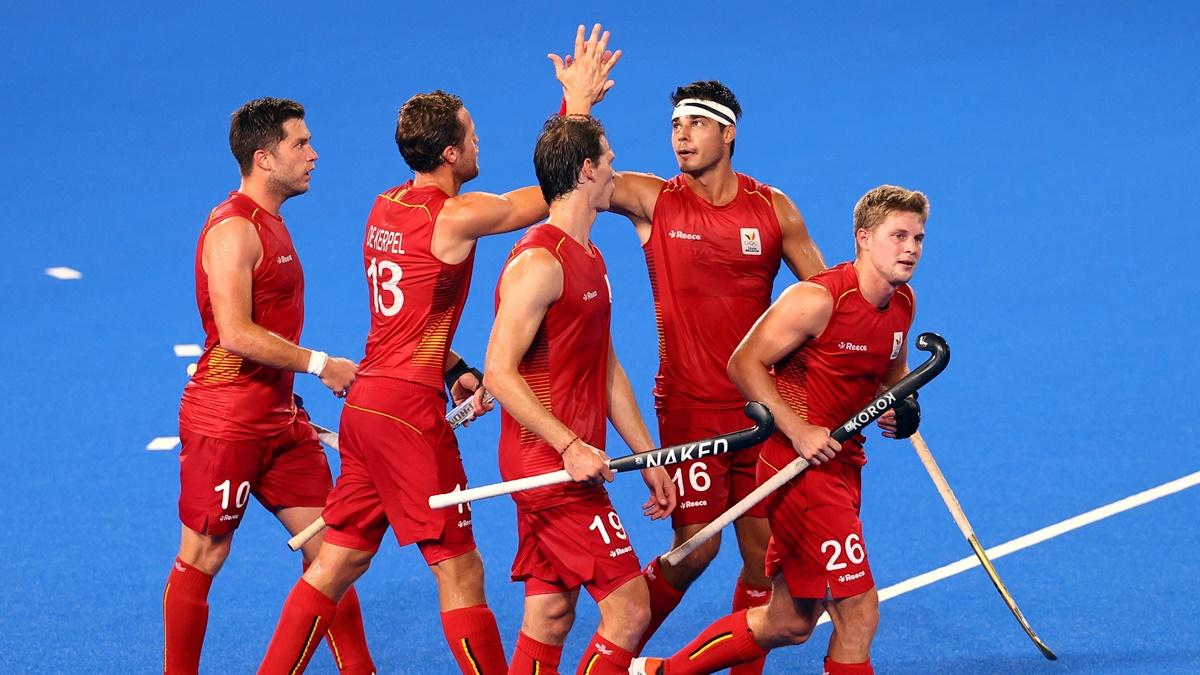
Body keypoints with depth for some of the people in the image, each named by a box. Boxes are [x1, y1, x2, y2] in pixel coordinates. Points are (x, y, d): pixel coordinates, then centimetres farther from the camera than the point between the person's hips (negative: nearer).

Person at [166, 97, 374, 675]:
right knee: (203, 556, 1)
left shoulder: (269, 224, 15)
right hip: (225, 420, -9)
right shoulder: (234, 230, -15)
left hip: (277, 419, 9)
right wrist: (319, 364, -18)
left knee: (327, 543, 8)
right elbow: (236, 335, -24)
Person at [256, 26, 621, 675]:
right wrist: (578, 102, 1)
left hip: (366, 403, 8)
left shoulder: (387, 207, 11)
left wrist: (454, 369, 17)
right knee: (460, 572, -1)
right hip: (409, 411, -8)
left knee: (338, 561, 13)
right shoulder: (456, 216, -14)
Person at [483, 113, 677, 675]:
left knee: (549, 618, 10)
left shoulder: (589, 258, 16)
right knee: (629, 608, -10)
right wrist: (571, 446, -26)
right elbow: (499, 373, -20)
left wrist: (648, 458, 19)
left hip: (567, 464, 10)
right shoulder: (539, 263, -15)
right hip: (551, 468, -10)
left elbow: (606, 369, 22)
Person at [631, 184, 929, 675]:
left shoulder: (902, 303, 6)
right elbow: (744, 364, -14)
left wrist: (901, 405, 3)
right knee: (859, 611, -10)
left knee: (789, 624, 13)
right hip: (800, 468, -9)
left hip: (842, 464, 9)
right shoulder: (817, 300, -18)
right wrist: (799, 431, -21)